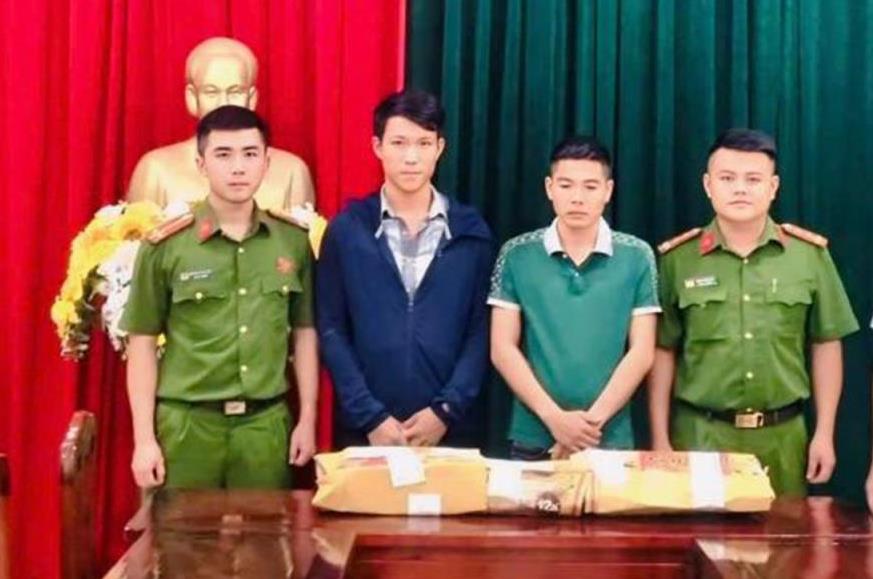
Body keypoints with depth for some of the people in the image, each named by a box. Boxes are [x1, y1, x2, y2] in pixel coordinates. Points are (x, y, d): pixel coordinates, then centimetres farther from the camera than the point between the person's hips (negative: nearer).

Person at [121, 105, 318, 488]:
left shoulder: (294, 241, 5)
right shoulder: (165, 246, -2)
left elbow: (305, 332, 12)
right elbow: (143, 343, 1)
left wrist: (307, 419, 7)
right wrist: (144, 439, -3)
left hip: (267, 423, 2)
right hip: (186, 423, -2)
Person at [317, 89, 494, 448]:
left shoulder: (470, 231, 4)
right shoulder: (346, 229, 2)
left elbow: (481, 331, 2)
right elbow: (332, 331, -1)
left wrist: (446, 410, -9)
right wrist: (370, 417, -9)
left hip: (452, 428, 1)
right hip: (365, 429, 0)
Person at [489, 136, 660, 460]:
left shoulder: (637, 257, 1)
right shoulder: (517, 255, 1)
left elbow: (641, 353, -1)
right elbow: (503, 349, -1)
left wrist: (592, 420, -11)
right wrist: (554, 417, -12)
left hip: (611, 440, 0)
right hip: (532, 439, 0)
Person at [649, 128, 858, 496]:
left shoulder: (809, 254, 1)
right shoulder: (677, 258, 0)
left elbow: (826, 345, 6)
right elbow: (663, 351, 3)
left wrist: (824, 433, 3)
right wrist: (660, 439, 1)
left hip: (782, 437, 1)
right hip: (699, 435, -1)